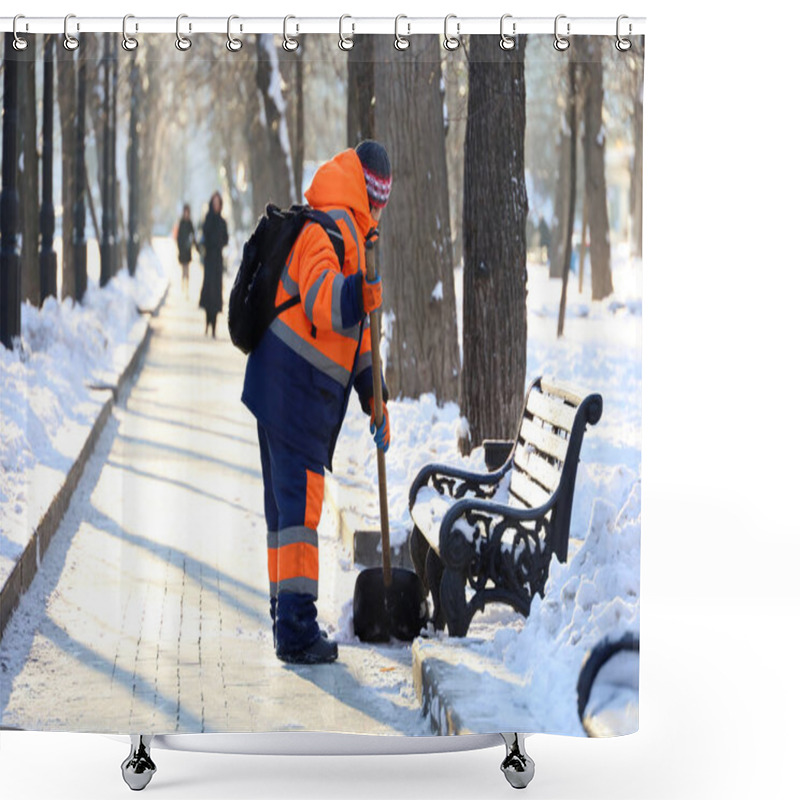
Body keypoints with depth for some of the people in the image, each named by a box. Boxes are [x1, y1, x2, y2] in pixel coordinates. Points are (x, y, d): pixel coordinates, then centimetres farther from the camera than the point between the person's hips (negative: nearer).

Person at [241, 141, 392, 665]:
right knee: (301, 498, -13)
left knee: (289, 498, 16)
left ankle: (289, 621, 25)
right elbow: (322, 302, -30)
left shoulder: (352, 234, 21)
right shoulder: (331, 229, -13)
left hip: (292, 387, 11)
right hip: (295, 384, -11)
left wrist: (374, 401, 23)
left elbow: (356, 334, 25)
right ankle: (297, 629, -15)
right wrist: (360, 292, -47)